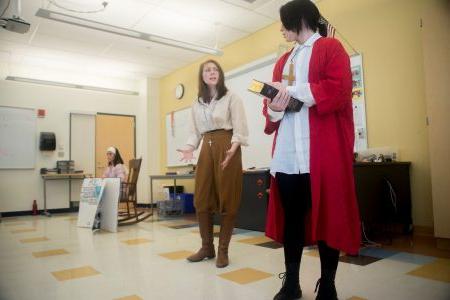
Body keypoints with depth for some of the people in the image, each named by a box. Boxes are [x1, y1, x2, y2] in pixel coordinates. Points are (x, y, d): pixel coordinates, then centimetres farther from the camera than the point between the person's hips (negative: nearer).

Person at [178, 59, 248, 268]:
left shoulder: (231, 97, 2)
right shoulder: (197, 103, 17)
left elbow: (239, 128, -6)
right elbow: (195, 131, 14)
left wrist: (233, 148, -22)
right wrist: (189, 148, -5)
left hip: (226, 148, -4)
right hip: (206, 150, 5)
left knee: (227, 200, -3)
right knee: (201, 199, 2)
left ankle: (223, 250, 9)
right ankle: (207, 247, 17)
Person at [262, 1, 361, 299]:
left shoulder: (331, 48, 6)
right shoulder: (283, 60, 24)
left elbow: (338, 91, -11)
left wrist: (291, 90, -7)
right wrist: (274, 108, -5)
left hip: (322, 150, -5)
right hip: (287, 153, 6)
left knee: (326, 215, 2)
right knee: (291, 216, 7)